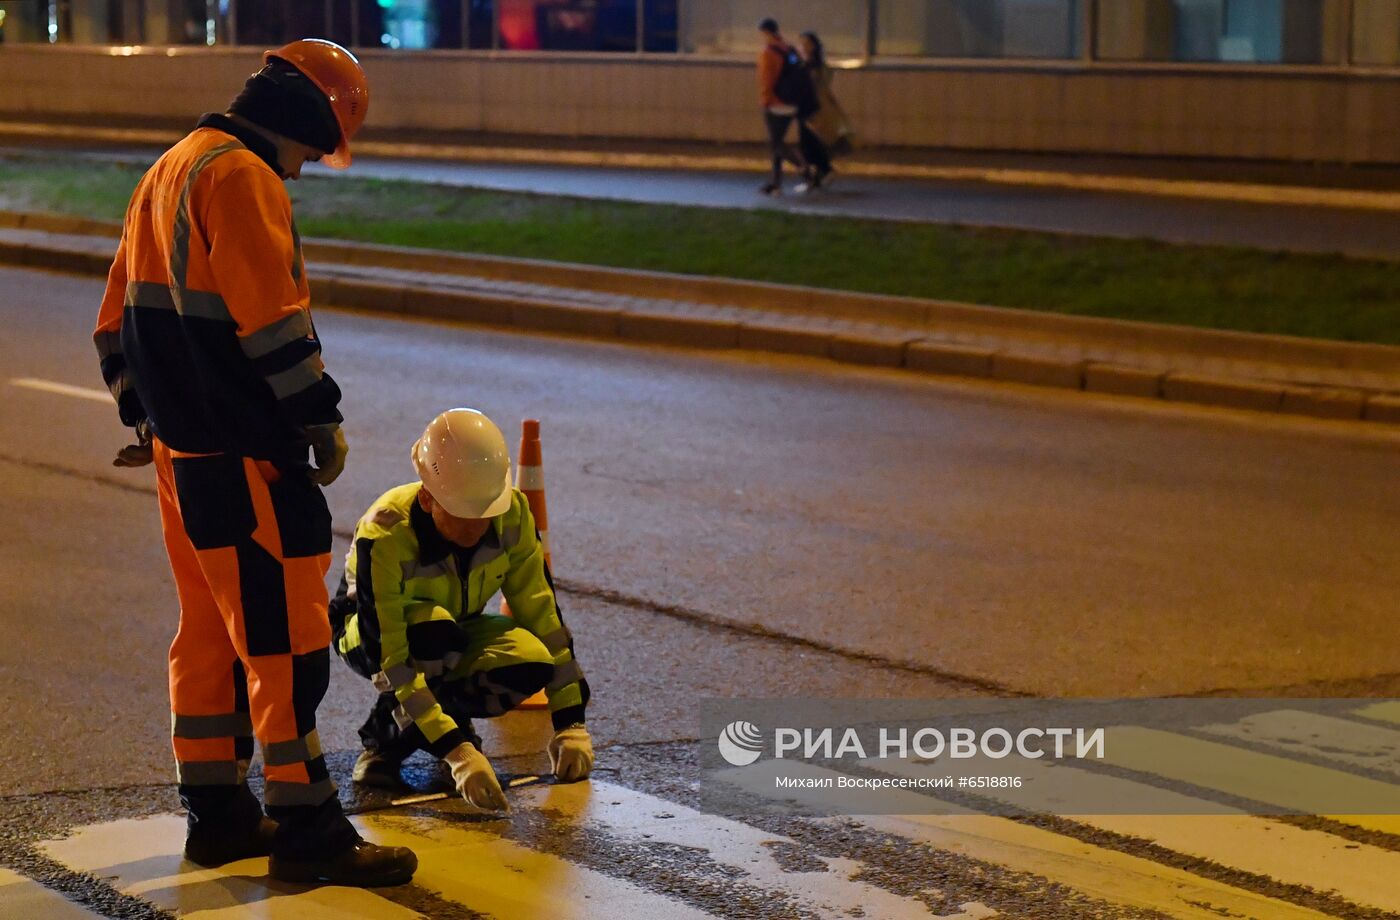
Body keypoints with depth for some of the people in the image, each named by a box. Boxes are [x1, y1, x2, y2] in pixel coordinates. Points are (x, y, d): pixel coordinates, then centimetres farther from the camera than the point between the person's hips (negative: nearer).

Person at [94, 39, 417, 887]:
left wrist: (143, 412, 25)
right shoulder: (243, 178, -15)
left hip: (182, 444, 10)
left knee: (211, 631, 16)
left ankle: (218, 814, 24)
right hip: (242, 454, -10)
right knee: (285, 635, -6)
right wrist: (322, 417, -14)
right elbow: (272, 317, -21)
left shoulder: (169, 171, 17)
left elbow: (119, 313, 22)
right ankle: (307, 830, -3)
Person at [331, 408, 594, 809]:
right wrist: (458, 753, -45)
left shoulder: (511, 513, -24)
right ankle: (384, 733, -12)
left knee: (531, 664, -29)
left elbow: (541, 612, -16)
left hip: (458, 629, 4)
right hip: (370, 631, -4)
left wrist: (570, 723, -20)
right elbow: (390, 663, -38)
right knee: (436, 637, -39)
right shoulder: (382, 539, -37)